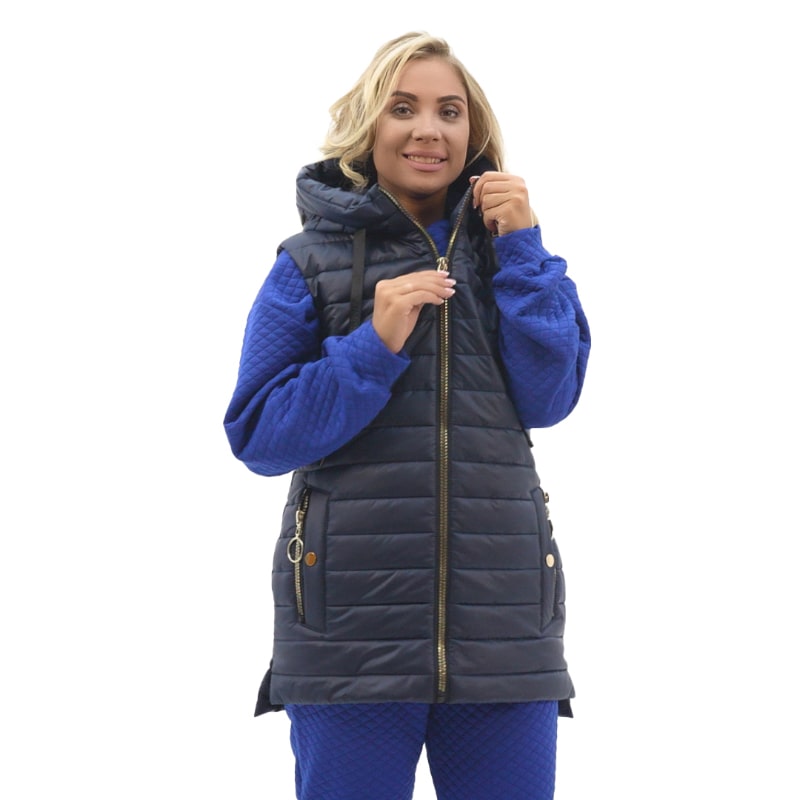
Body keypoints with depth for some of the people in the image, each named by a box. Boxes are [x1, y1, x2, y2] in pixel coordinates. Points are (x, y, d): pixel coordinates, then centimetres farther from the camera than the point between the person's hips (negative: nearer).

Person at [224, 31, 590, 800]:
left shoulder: (506, 251, 12)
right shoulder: (310, 263, 5)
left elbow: (549, 398, -1)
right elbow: (257, 437, -2)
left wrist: (520, 246, -5)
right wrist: (374, 347, -14)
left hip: (504, 631, 2)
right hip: (352, 629, -2)